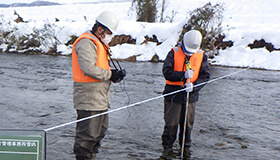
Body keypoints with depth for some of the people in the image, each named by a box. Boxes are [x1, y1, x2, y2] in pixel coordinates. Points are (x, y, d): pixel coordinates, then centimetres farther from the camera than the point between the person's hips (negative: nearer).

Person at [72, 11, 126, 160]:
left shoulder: (98, 43, 22)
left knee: (100, 130, 20)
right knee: (87, 134, -5)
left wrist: (113, 74, 6)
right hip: (89, 97, -11)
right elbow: (88, 68, -25)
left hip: (100, 98, 11)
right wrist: (110, 74, -16)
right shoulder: (86, 43, -13)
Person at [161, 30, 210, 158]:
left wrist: (194, 85, -16)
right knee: (171, 123, 4)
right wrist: (183, 75, -24)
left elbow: (205, 76, 2)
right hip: (173, 94, -2)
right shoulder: (173, 53, -5)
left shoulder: (201, 56, 3)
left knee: (188, 123, 10)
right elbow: (167, 72, -12)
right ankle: (167, 147, 21)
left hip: (191, 96, 2)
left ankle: (186, 147, 28)